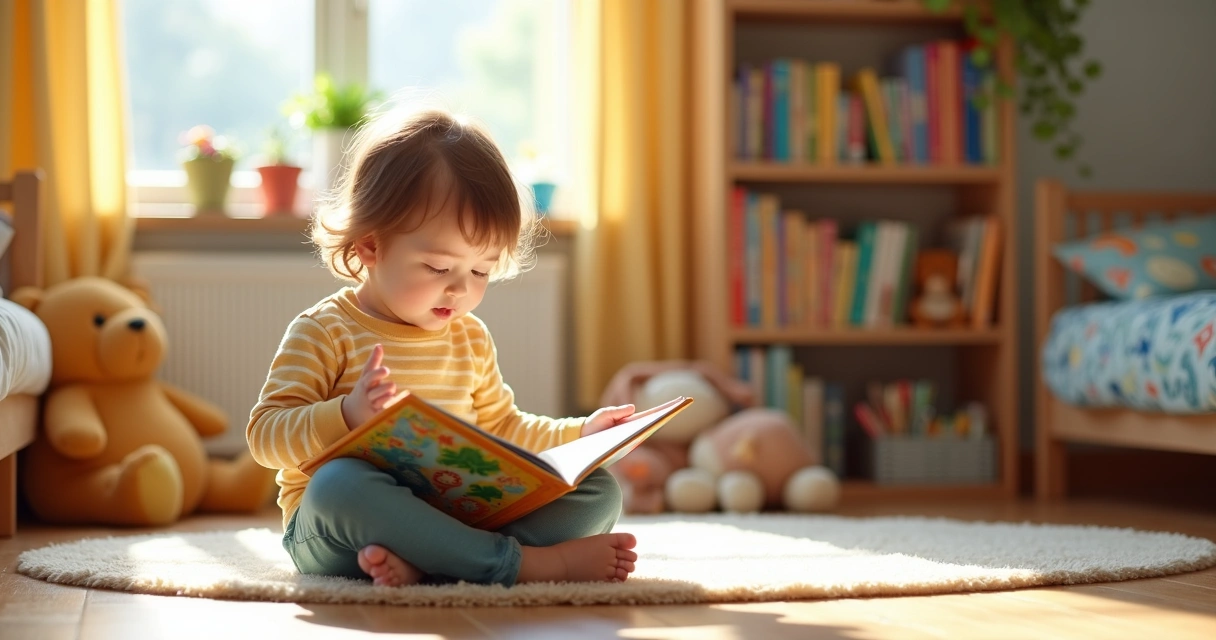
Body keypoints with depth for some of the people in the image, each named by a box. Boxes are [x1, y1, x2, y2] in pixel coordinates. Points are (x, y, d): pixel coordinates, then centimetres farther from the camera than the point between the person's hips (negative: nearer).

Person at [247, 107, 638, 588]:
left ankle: (417, 563, -33)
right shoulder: (324, 333, -2)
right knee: (341, 483, -40)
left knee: (600, 492, -8)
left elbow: (500, 428, 31)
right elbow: (265, 435, -10)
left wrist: (581, 434, 17)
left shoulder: (469, 338, 18)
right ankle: (527, 562, -39)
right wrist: (347, 415, -27)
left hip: (458, 518, 6)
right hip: (335, 531, -6)